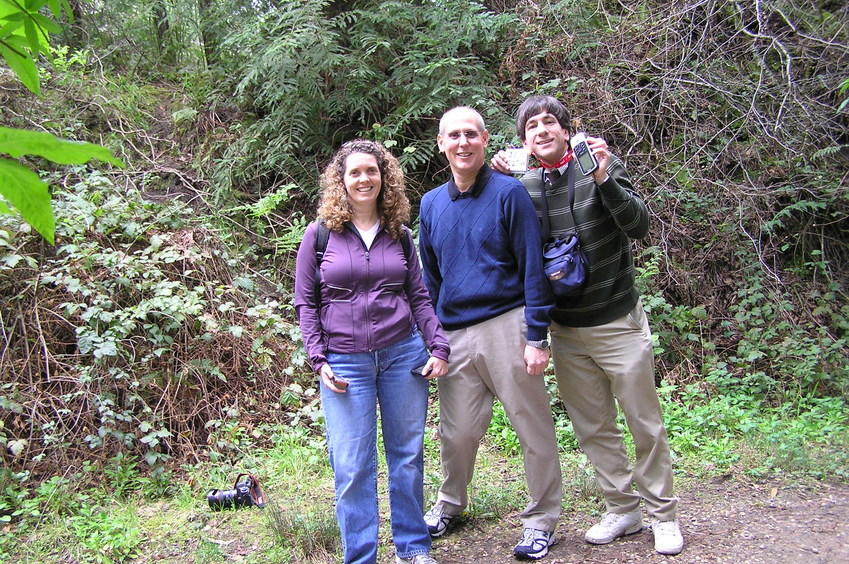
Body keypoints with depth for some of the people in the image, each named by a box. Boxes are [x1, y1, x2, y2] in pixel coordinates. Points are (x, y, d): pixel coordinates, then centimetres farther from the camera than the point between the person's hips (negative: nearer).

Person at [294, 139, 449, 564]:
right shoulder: (319, 234, 1)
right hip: (345, 362, -2)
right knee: (352, 466, 1)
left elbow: (419, 296, 11)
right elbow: (305, 303, 2)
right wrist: (318, 360, -6)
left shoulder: (399, 235, 8)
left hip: (403, 354, 2)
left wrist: (438, 346, 1)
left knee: (407, 454, 11)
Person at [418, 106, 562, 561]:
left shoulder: (509, 193, -4)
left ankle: (541, 519, 23)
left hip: (506, 327, -4)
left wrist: (537, 336, -11)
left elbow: (532, 267, -6)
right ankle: (450, 501, 37)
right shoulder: (431, 204, 10)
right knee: (456, 432, 11)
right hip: (455, 335, 4)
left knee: (533, 427, 5)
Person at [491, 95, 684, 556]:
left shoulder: (602, 167, -6)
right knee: (593, 428, 12)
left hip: (619, 322, -3)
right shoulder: (523, 188, 2)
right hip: (566, 331, 3)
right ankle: (623, 509, 29)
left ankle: (662, 514, 24)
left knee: (645, 424, 7)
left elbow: (638, 226, -13)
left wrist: (603, 178, -26)